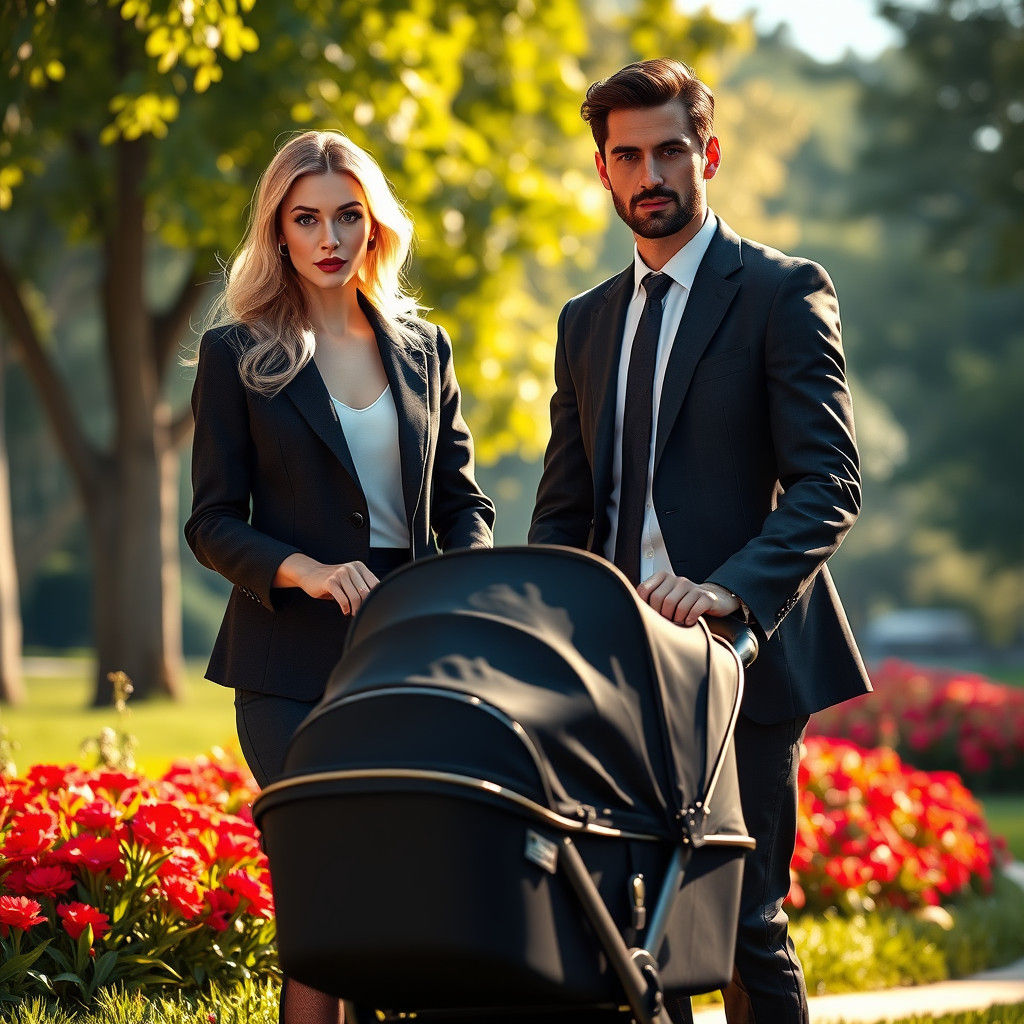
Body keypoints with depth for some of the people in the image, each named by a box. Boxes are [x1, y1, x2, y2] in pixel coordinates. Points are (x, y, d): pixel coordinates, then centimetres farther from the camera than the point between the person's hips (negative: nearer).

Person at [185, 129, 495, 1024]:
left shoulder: (422, 348, 15)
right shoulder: (237, 353, 3)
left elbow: (461, 496, 17)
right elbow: (212, 523, 1)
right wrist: (306, 570, -17)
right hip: (293, 660, -3)